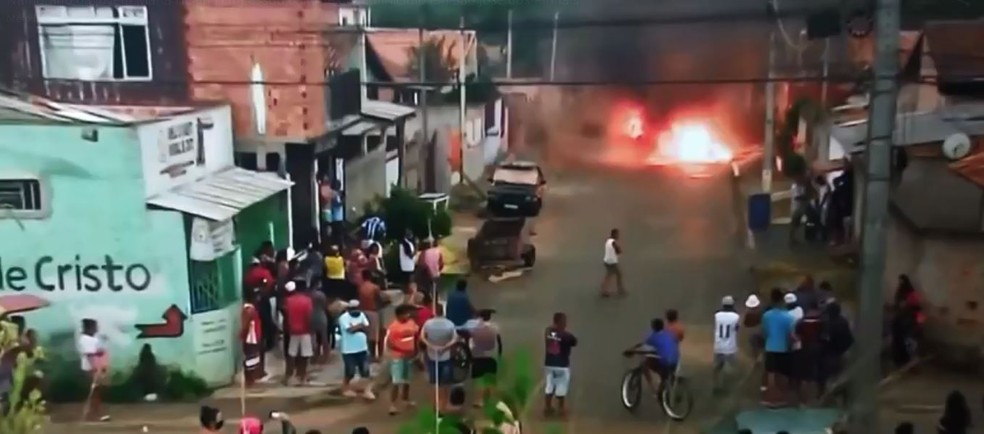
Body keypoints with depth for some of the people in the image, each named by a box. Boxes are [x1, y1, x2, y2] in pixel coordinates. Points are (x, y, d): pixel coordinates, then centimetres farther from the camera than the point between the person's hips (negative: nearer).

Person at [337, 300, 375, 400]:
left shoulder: (361, 315, 6)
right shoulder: (344, 317, -12)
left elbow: (367, 328, -3)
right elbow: (350, 329, -23)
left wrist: (355, 327, -15)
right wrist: (360, 326, -8)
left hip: (362, 348, 5)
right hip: (349, 350, -5)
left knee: (365, 371, 2)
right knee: (350, 372, 4)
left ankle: (367, 390, 7)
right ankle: (345, 389, 25)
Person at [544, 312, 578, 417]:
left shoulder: (548, 332, -5)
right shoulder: (566, 335, -19)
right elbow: (574, 343, 0)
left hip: (549, 364, 5)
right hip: (562, 365, -5)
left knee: (549, 386, 15)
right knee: (561, 388, 9)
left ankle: (547, 407, 23)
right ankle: (561, 408, 20)